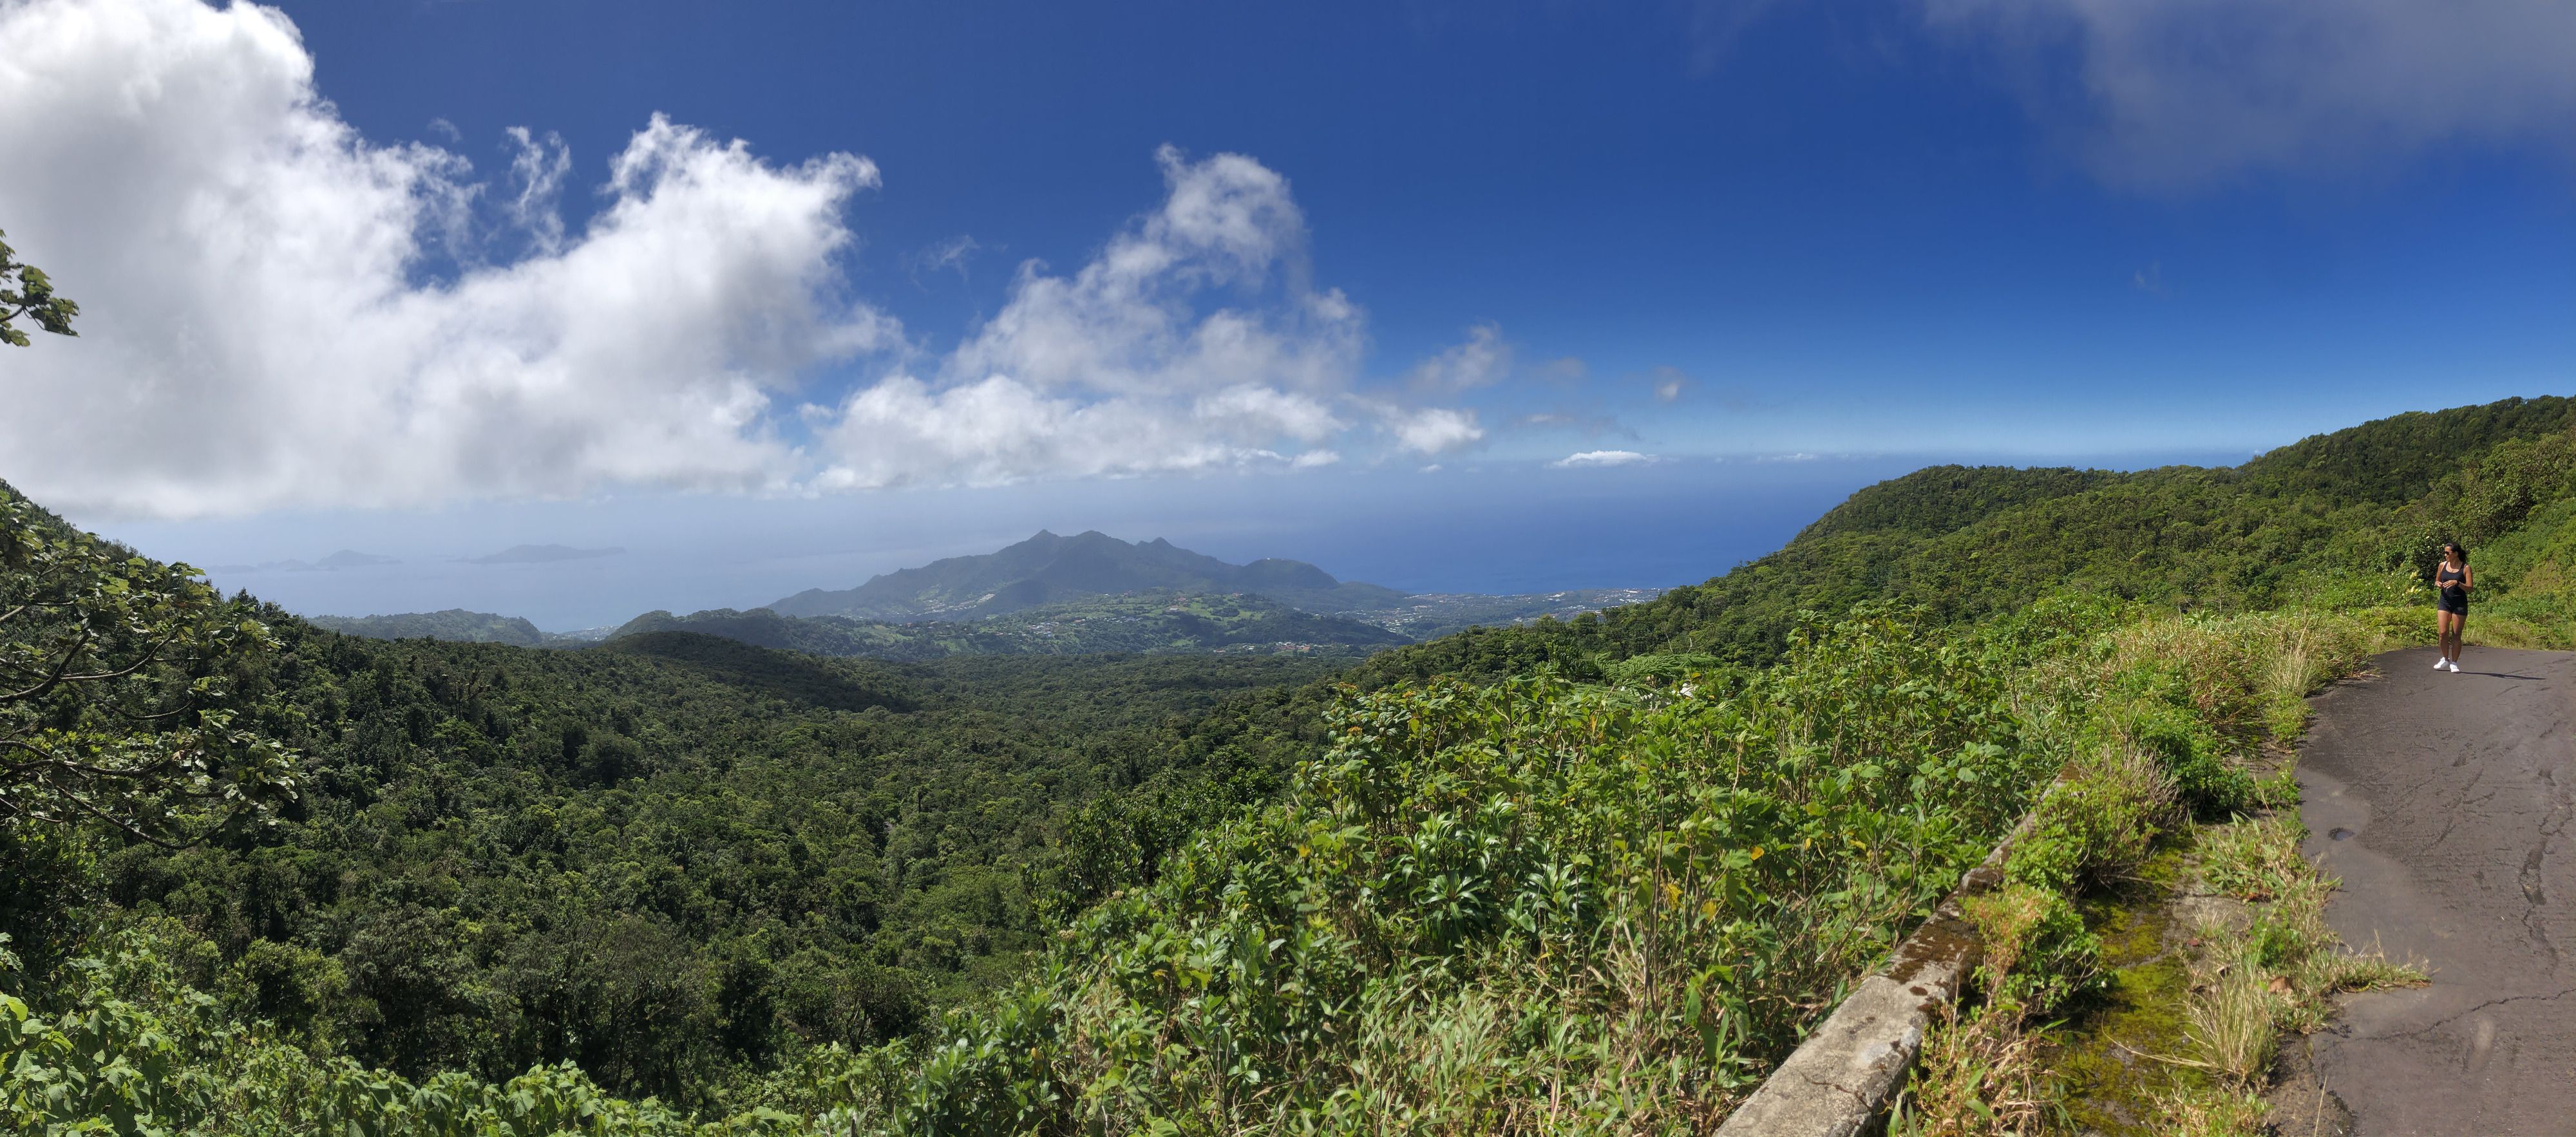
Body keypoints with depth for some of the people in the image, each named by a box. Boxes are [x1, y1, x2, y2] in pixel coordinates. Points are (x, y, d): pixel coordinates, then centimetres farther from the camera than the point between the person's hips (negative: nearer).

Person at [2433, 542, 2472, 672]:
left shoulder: (2465, 568, -5)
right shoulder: (2443, 565, 5)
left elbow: (2470, 588, -9)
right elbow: (2437, 580, 20)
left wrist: (2457, 583, -25)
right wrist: (2438, 584, -3)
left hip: (2460, 604, -3)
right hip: (2444, 602, 3)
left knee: (2456, 635, 2)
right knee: (2443, 632, -6)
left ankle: (2454, 663, 12)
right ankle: (2445, 660, 11)